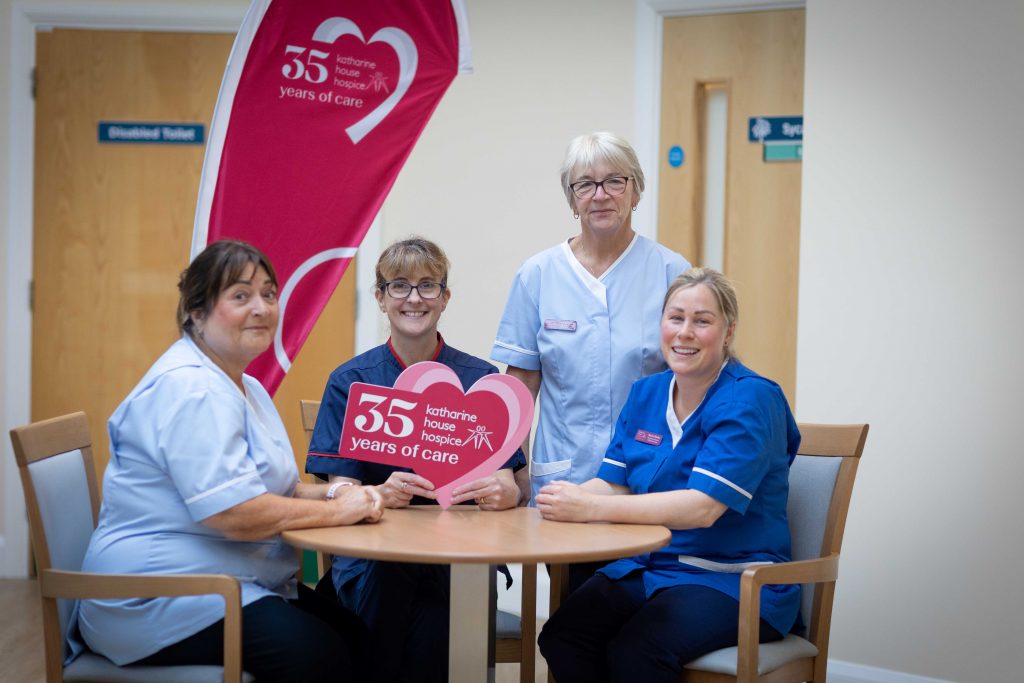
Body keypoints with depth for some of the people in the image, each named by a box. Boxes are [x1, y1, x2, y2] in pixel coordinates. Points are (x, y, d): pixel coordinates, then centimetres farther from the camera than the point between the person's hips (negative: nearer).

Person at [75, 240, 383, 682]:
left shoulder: (245, 388, 16)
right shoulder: (190, 388, -18)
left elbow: (265, 487, 18)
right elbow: (235, 514, -25)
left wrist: (329, 492, -2)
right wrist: (336, 510, -15)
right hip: (157, 598, -10)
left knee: (357, 637, -3)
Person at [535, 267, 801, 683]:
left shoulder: (749, 400, -12)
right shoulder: (645, 395, 11)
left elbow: (702, 507, -23)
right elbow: (612, 484, 6)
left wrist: (591, 508, -30)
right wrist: (570, 499, -18)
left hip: (733, 582, -5)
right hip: (646, 568, 6)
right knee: (560, 637, -22)